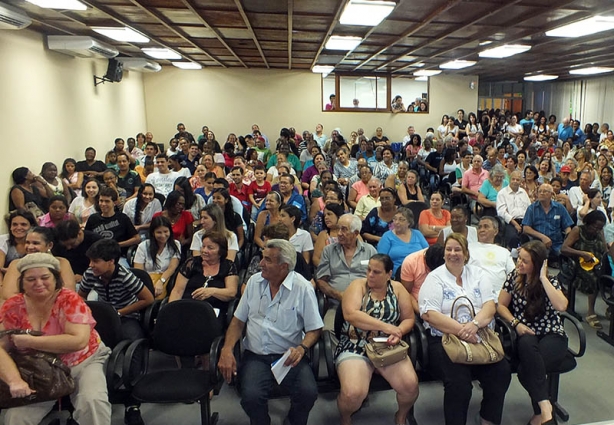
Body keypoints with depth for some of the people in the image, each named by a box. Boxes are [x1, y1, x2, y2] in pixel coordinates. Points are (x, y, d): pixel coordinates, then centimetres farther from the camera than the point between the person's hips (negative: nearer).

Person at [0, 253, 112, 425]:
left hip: (83, 363, -3)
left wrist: (29, 342, -23)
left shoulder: (69, 300, -16)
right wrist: (14, 380, -29)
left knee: (92, 401, -28)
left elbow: (78, 340, -26)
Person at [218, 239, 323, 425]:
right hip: (256, 356, 2)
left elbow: (314, 329, -1)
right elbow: (238, 320, 10)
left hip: (289, 356, -2)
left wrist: (301, 348, -21)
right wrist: (227, 349, -5)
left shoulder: (303, 288, -6)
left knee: (308, 392, -26)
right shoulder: (254, 281, 6)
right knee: (251, 396, -26)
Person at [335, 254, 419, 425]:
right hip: (355, 347, -2)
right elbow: (350, 314, -19)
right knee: (353, 393, -27)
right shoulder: (358, 285, -3)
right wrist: (385, 326, -23)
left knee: (410, 385, -22)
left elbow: (409, 318, 8)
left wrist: (398, 331, -15)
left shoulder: (397, 288, 6)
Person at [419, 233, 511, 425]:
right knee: (458, 382, -28)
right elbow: (429, 315, -7)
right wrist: (460, 330, -20)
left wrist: (474, 324, -18)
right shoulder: (435, 277, 3)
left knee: (502, 372, -22)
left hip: (480, 336, 4)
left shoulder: (478, 274, 14)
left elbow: (490, 306, 2)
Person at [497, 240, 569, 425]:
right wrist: (516, 323, -7)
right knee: (527, 344, -37)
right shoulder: (514, 277, 6)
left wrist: (543, 278, -16)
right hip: (525, 334, 2)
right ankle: (545, 407, -35)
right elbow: (501, 305, 10)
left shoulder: (550, 282, 0)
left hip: (552, 336, -2)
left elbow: (561, 306, -21)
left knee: (526, 370, -32)